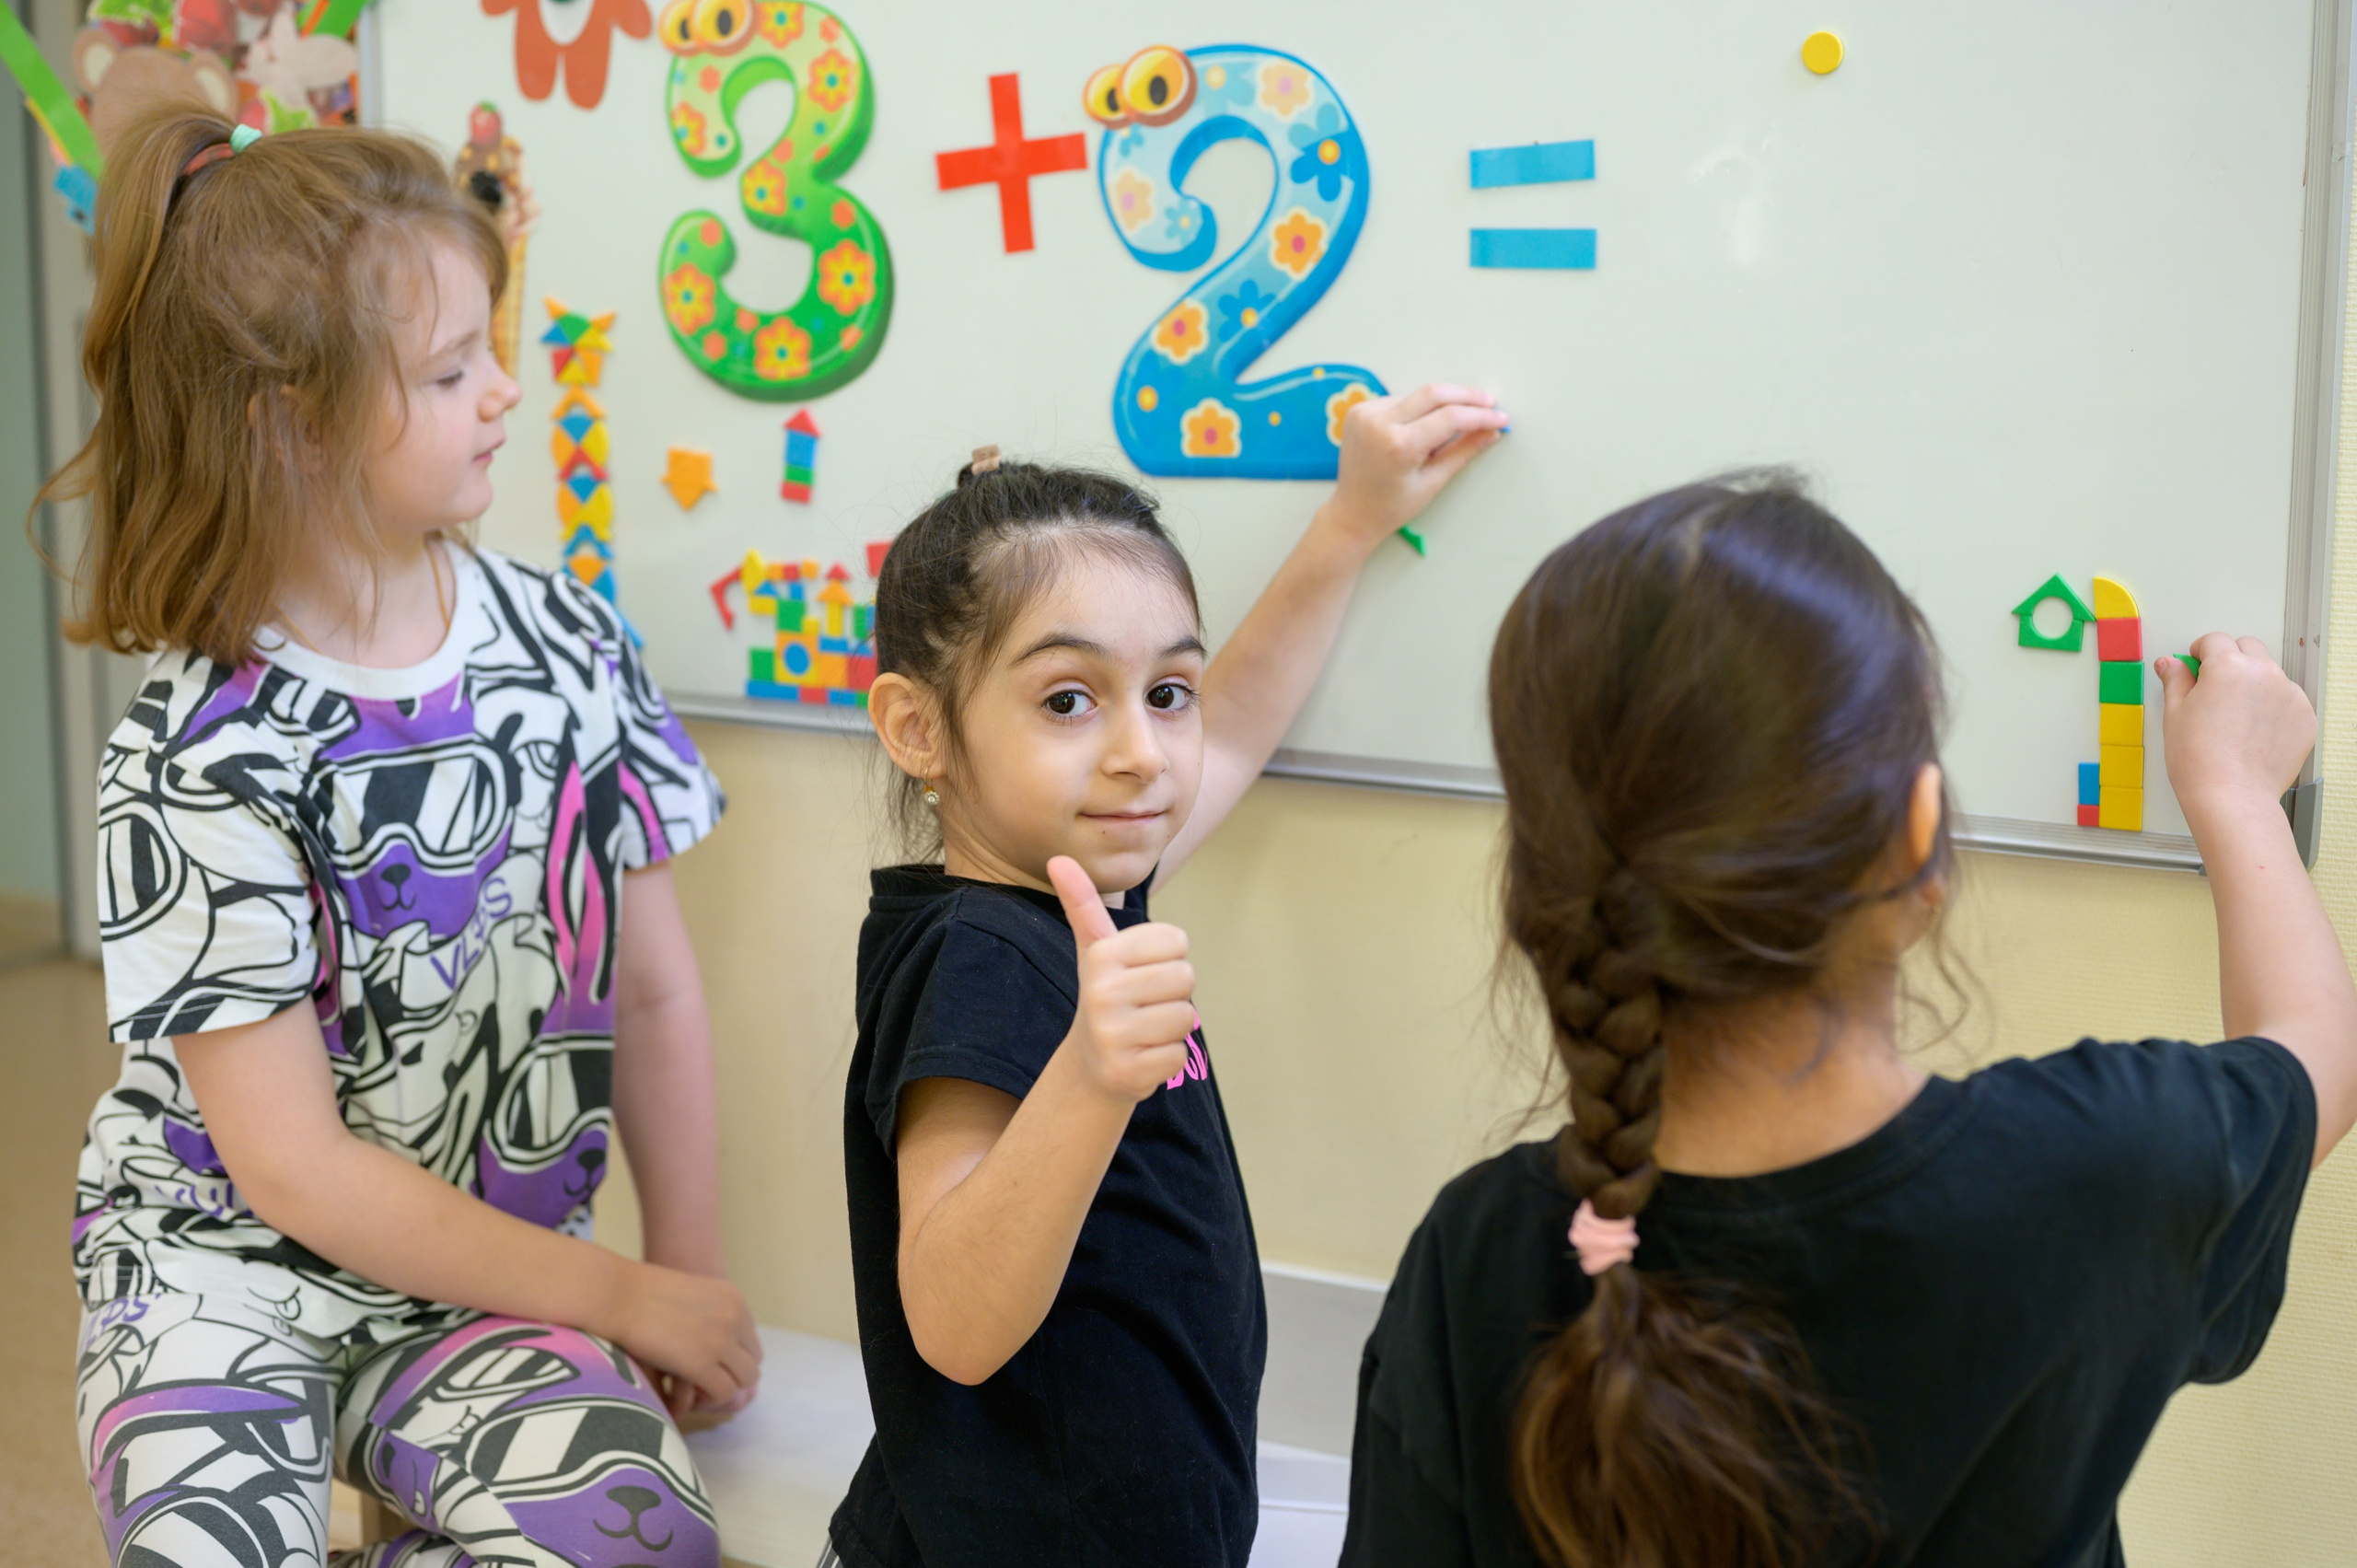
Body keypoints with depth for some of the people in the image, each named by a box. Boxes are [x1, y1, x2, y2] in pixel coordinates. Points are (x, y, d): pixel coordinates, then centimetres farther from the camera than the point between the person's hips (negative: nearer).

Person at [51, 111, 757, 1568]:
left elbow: (654, 985, 4)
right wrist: (619, 1296, -12)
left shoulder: (564, 639, -3)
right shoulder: (198, 764, -16)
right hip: (232, 1264, -3)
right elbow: (296, 1167, -15)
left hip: (497, 1266, 4)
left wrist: (693, 1276, 1)